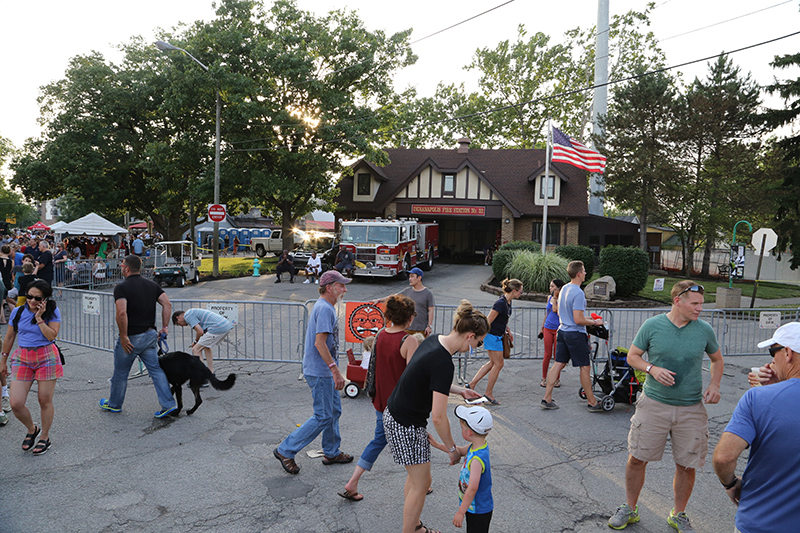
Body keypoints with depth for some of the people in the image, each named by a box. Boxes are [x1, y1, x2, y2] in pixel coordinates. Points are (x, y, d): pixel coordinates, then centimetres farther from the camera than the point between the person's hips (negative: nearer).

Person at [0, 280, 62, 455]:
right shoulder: (18, 312, 3)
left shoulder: (52, 312, -4)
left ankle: (45, 437, 26)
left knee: (45, 401, 5)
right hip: (22, 358, 3)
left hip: (46, 357, -3)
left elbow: (51, 336, -17)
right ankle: (32, 430, 26)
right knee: (16, 404, -3)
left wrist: (39, 317, -17)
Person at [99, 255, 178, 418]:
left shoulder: (121, 288, -13)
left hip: (130, 339, -5)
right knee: (156, 370, 8)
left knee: (120, 373, 14)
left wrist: (123, 336, -18)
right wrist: (165, 327, 4)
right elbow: (167, 304, 1)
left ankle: (114, 404, 33)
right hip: (150, 335, 5)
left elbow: (121, 313, -25)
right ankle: (169, 404, 1)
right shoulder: (152, 285, 6)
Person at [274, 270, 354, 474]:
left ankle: (332, 453, 30)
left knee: (334, 410, 17)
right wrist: (335, 371, -26)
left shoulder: (325, 307, 14)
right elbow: (320, 343, -26)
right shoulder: (325, 309, -19)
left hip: (322, 370, 10)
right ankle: (286, 450, 5)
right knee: (323, 417, -4)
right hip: (320, 371, -10)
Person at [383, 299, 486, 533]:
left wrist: (460, 390, 14)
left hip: (394, 415, 9)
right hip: (407, 426, -9)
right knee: (421, 484, 8)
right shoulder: (443, 363, -28)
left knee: (415, 477, 24)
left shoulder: (434, 339, -2)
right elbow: (438, 417, -25)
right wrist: (452, 449, -12)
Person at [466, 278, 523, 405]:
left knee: (492, 363, 16)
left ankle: (472, 384, 21)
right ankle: (488, 393, 12)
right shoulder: (501, 303, -24)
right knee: (498, 364, 0)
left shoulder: (508, 302, 6)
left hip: (497, 336, 10)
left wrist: (507, 329, 20)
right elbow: (488, 321, -21)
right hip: (493, 336, -10)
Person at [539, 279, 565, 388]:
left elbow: (555, 310, -21)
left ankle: (557, 379, 16)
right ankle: (544, 378, 13)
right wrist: (542, 327, 22)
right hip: (548, 329, 4)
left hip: (558, 329, -4)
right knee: (547, 355, 4)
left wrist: (555, 298, -13)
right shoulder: (549, 297, 10)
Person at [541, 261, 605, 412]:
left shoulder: (564, 288, 9)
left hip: (563, 331, 8)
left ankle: (547, 399, 9)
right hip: (575, 334, -8)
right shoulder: (578, 293, -19)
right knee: (584, 367, 2)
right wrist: (594, 322, -6)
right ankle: (592, 403, 13)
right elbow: (578, 320, -22)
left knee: (558, 364, 9)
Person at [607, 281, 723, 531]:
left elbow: (717, 359, 15)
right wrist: (652, 369, -16)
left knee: (687, 466, 8)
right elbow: (632, 356, 3)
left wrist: (714, 385, -1)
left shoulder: (704, 330, 0)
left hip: (691, 409, 1)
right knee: (637, 459, 4)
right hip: (654, 404, -1)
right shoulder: (652, 326, -6)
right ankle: (629, 508, 26)